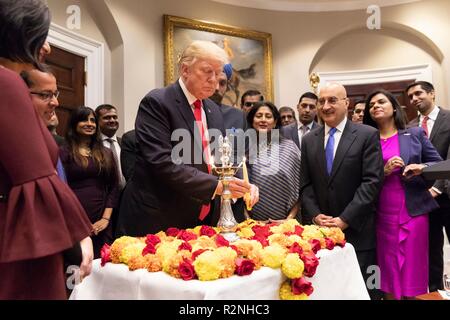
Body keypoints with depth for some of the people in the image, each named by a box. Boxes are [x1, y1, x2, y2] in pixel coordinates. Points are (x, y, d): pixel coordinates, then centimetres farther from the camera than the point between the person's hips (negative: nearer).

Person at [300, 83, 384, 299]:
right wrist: (315, 215, -7)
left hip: (357, 231, -3)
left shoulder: (367, 135, -2)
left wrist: (345, 219, -15)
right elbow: (305, 184, 7)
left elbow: (372, 181, -10)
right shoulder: (309, 140, 9)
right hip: (320, 231, 3)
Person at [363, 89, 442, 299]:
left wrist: (422, 168, -12)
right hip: (381, 216, 0)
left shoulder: (415, 134, 7)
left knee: (413, 272, 5)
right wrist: (384, 171, -14)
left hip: (413, 212, 0)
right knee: (388, 273, 6)